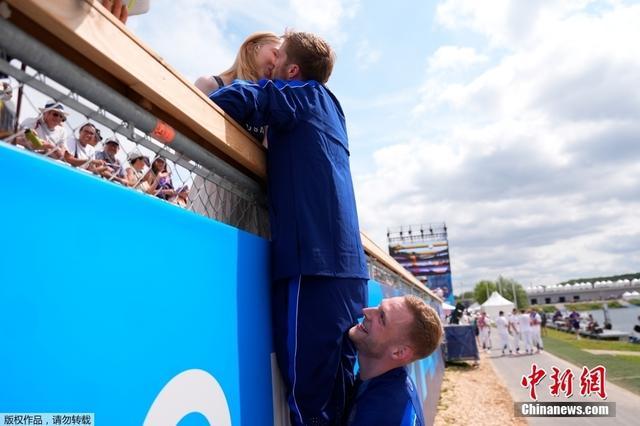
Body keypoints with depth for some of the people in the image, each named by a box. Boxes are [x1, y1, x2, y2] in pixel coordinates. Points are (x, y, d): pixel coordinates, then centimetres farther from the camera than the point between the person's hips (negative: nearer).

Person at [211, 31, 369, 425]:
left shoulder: (305, 95, 5)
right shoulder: (327, 107, 27)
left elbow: (242, 99, -11)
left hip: (314, 262, -9)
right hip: (346, 264, 9)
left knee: (308, 391, -6)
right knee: (336, 389, 13)